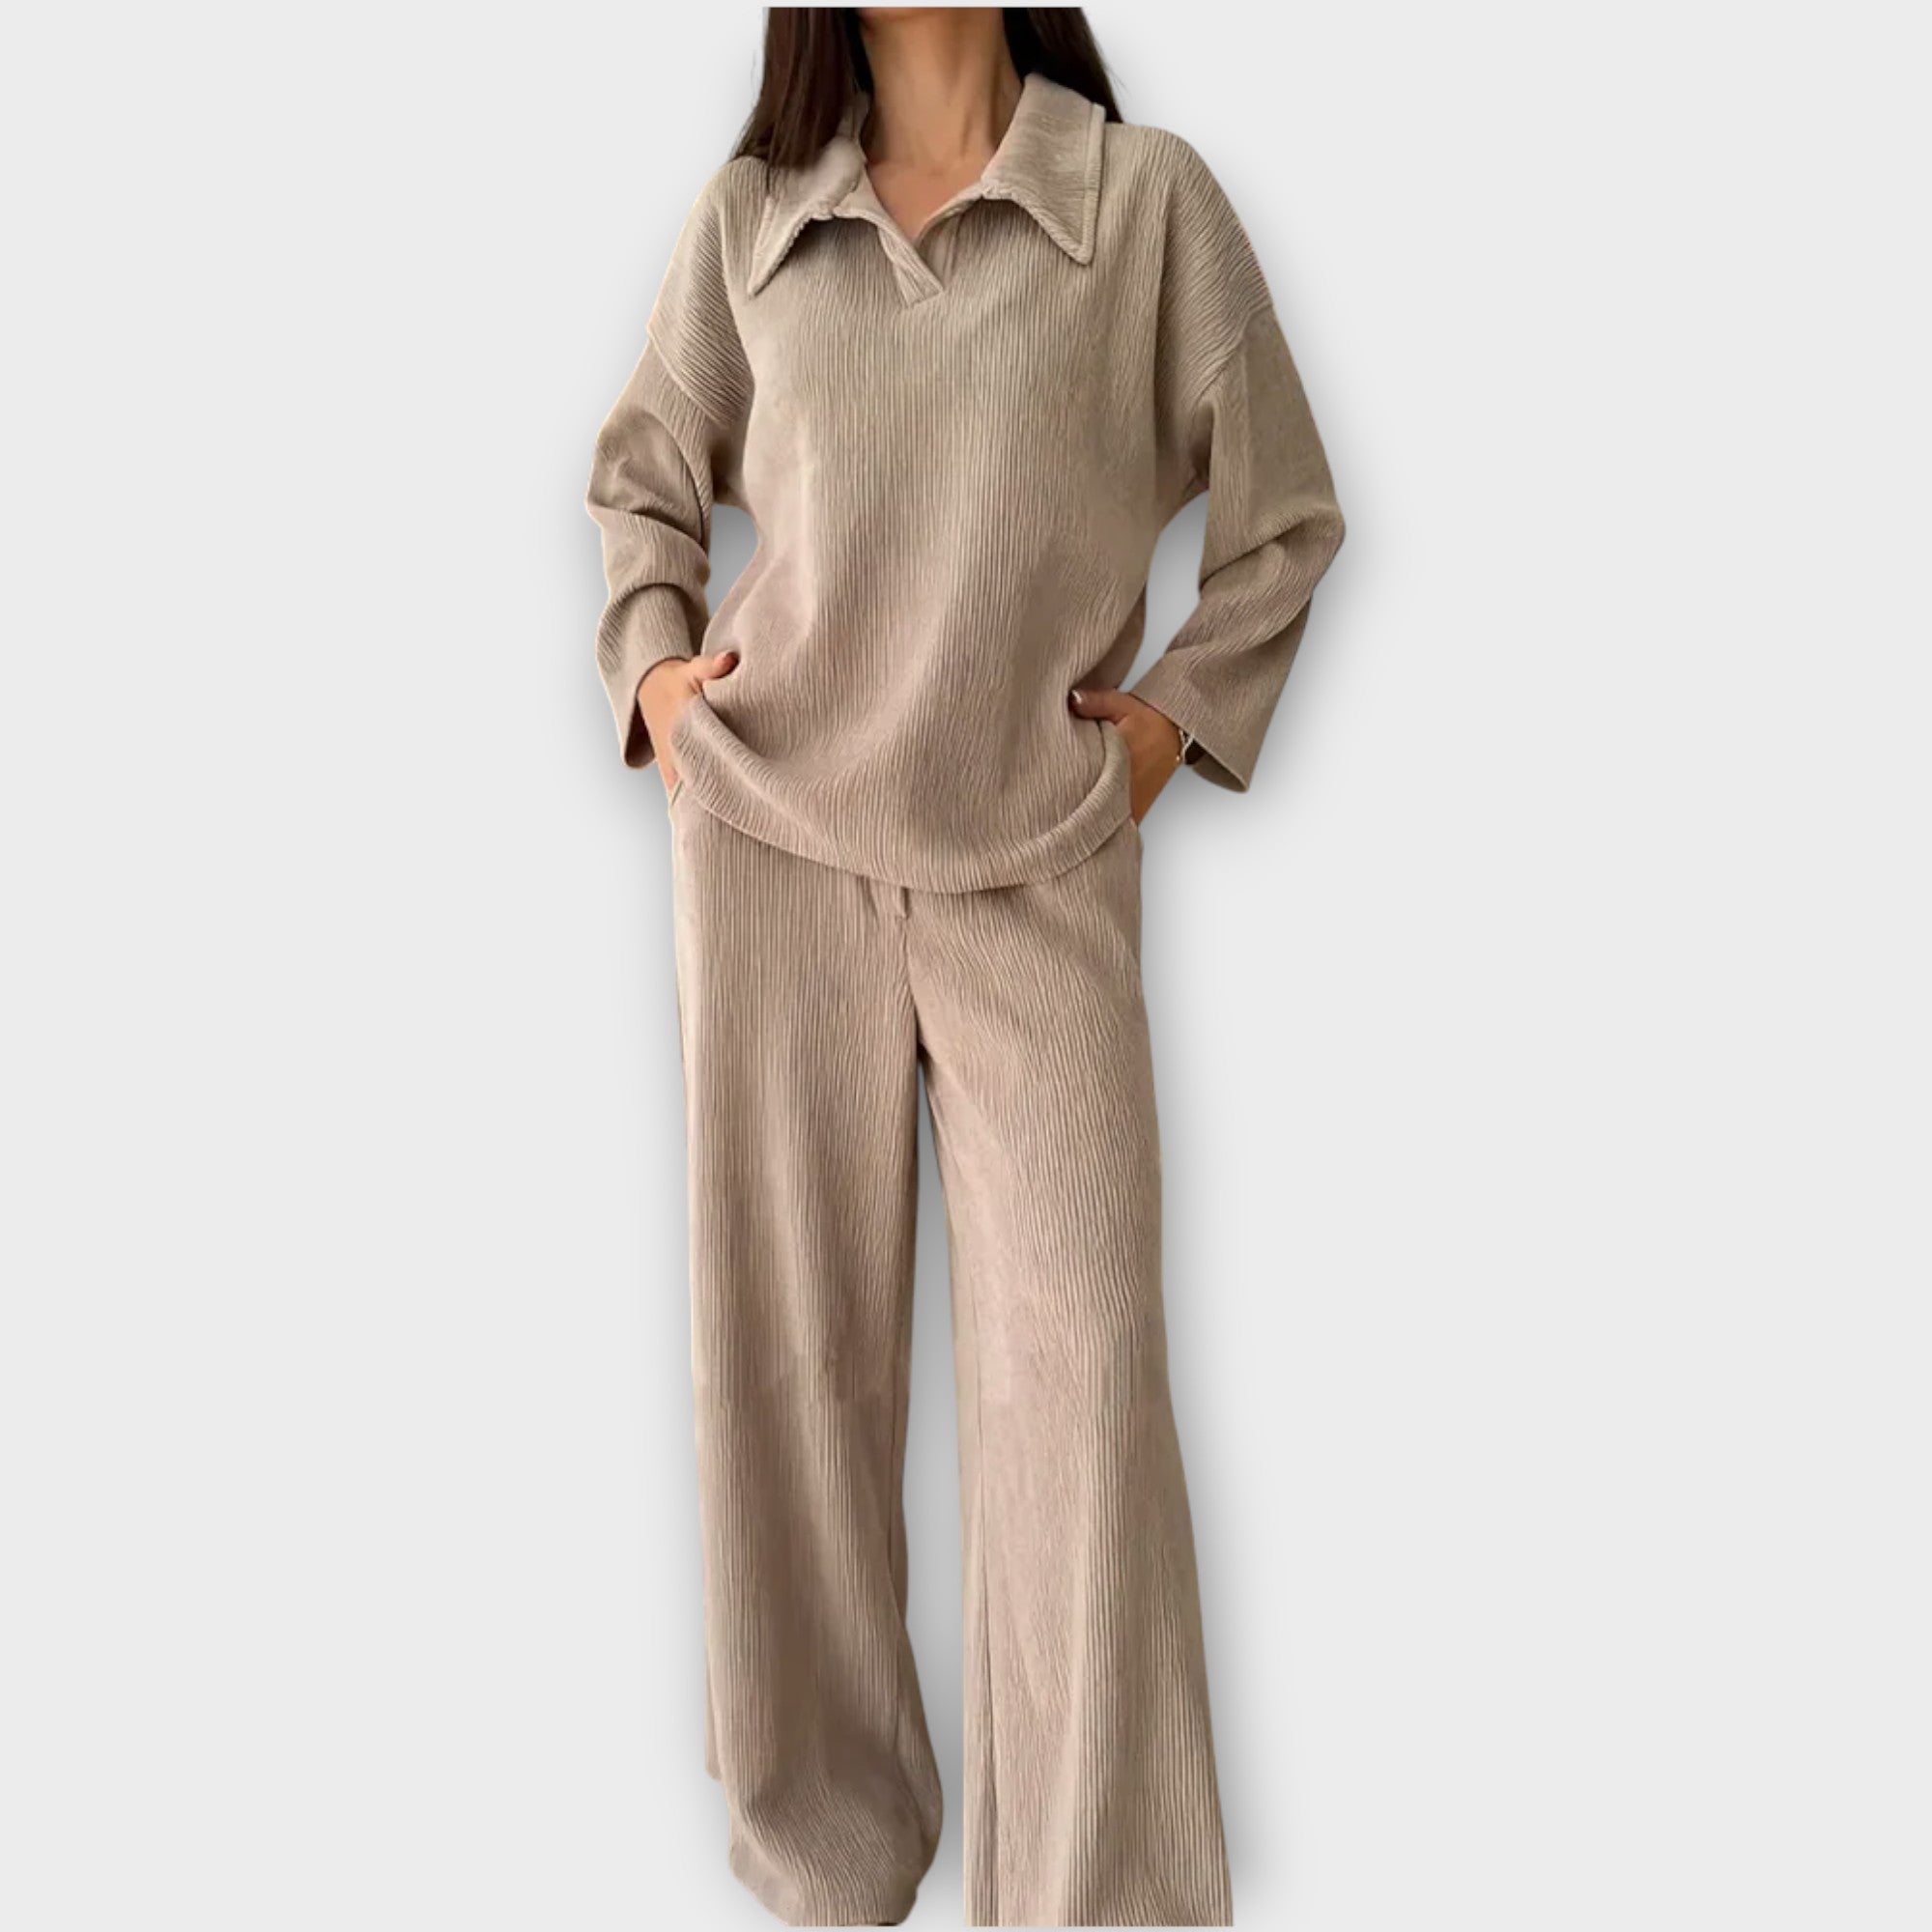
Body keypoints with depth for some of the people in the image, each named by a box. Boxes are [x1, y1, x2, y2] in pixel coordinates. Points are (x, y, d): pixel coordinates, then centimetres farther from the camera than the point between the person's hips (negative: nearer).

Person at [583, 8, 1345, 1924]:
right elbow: (642, 466, 22)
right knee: (790, 1333, 8)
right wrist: (650, 657, 7)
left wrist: (1175, 716, 0)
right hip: (772, 831, 3)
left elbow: (1283, 519, 9)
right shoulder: (749, 210, 8)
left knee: (1080, 1354, -6)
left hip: (1040, 863, -2)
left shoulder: (1146, 196, 1)